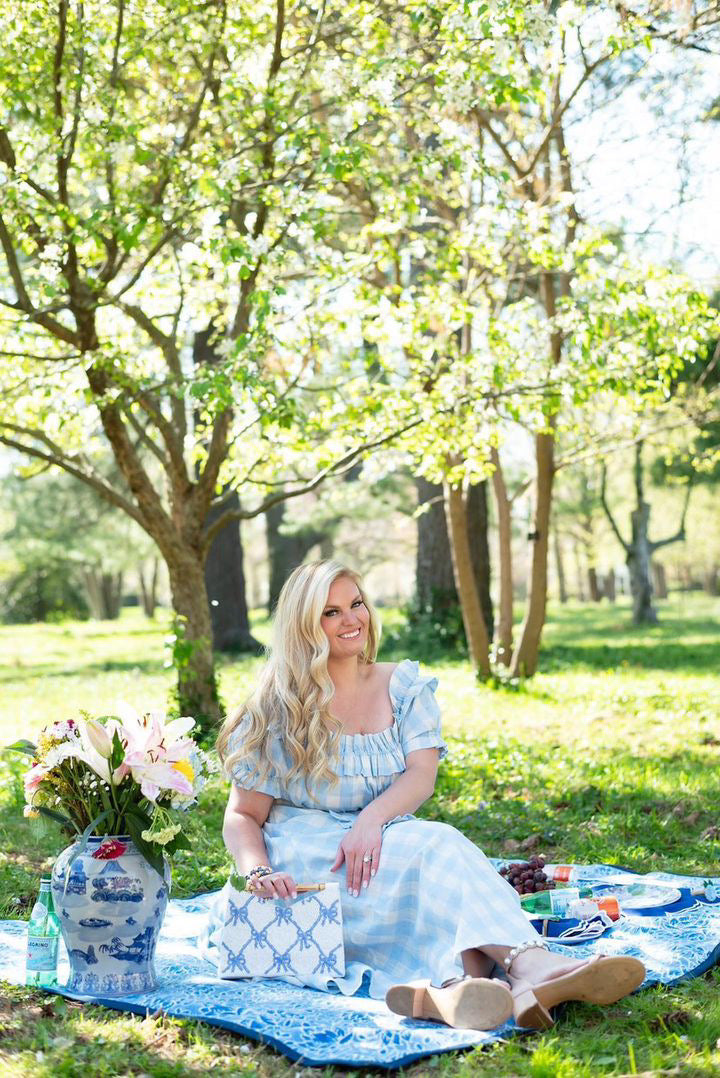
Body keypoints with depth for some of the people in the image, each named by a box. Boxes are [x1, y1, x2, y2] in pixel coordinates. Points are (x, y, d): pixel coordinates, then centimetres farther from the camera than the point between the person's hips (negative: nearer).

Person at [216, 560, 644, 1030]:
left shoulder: (404, 686, 12)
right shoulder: (276, 710, 4)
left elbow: (422, 775, -3)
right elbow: (243, 815, 1)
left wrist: (370, 819, -24)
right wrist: (258, 872, -21)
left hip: (381, 846, 3)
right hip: (305, 861, -3)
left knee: (439, 848, -35)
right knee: (437, 844, -31)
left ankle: (448, 986, -64)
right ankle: (530, 963, -53)